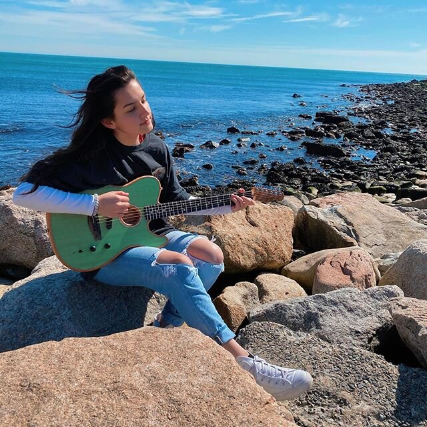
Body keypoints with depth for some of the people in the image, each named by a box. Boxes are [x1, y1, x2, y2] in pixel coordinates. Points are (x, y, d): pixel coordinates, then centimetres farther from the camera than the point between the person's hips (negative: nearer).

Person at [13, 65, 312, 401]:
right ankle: (243, 363, -25)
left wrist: (224, 206, -4)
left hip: (150, 234, 7)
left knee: (211, 255, -16)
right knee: (179, 267, -29)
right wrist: (95, 205, -28)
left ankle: (166, 326, -1)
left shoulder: (156, 148, 0)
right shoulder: (89, 156, -19)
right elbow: (24, 193, -22)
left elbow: (176, 200, 8)